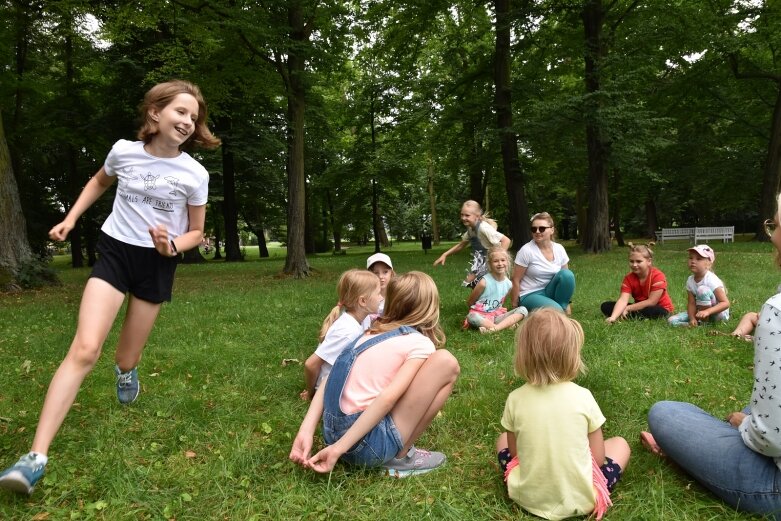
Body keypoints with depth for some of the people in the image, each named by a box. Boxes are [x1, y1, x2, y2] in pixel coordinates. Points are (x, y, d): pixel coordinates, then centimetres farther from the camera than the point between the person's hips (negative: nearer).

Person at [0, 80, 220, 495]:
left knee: (126, 359, 10)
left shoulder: (195, 174, -10)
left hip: (156, 263, 0)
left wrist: (172, 247, -18)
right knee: (84, 351, -16)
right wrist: (70, 219, 9)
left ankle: (126, 371, 51)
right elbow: (100, 182, 17)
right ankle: (36, 457, -13)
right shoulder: (124, 150, -6)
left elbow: (196, 232, 1)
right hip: (115, 251, 0)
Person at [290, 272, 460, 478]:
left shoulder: (374, 332, 16)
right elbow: (387, 398, -17)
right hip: (367, 445, -8)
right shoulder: (421, 344, -3)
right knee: (446, 362, -5)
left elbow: (332, 379, 6)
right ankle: (401, 457, 1)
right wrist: (339, 448, -17)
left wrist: (306, 432, 0)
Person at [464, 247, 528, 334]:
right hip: (481, 316, -5)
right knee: (471, 317, -39)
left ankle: (496, 328, -28)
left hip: (496, 315, 5)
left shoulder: (509, 284, 0)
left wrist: (500, 309, 4)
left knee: (523, 310, -12)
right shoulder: (484, 282, -15)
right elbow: (469, 302, -4)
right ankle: (506, 325, -29)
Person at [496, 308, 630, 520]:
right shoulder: (583, 396, -14)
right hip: (580, 499, -1)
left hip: (527, 497, 1)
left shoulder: (515, 399, -12)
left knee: (503, 439, 28)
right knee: (620, 443, 21)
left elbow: (514, 453, 0)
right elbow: (598, 459, -6)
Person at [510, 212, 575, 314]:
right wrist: (515, 305, -8)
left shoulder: (559, 249, -1)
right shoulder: (526, 250, -15)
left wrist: (566, 304, 6)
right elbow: (515, 280, -10)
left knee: (567, 274, -21)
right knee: (555, 311, -32)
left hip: (550, 292, 6)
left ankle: (562, 308, -7)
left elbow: (566, 278, 9)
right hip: (530, 295, -6)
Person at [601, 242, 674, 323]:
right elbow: (623, 300, -25)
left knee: (655, 312, -42)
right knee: (606, 306, -11)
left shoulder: (658, 276, -22)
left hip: (660, 308, -4)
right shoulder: (629, 278, -11)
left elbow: (651, 302, -24)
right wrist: (613, 317, -42)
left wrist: (628, 308, -23)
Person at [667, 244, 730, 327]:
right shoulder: (690, 280, -5)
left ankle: (704, 323, -18)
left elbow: (725, 303, -26)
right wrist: (692, 318, -25)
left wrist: (707, 312, -41)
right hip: (701, 313, 5)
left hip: (719, 313, -5)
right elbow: (691, 303, -5)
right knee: (672, 320, -12)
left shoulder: (711, 280, -23)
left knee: (702, 289, -31)